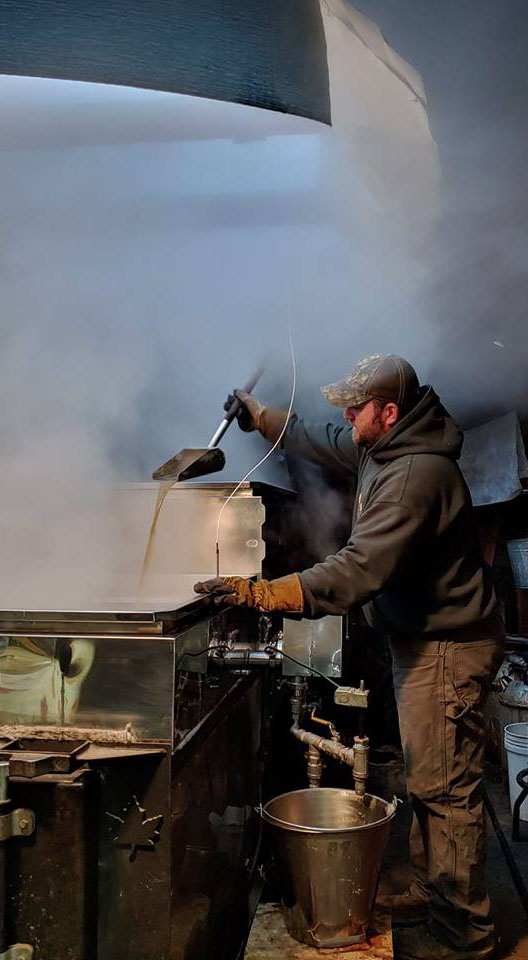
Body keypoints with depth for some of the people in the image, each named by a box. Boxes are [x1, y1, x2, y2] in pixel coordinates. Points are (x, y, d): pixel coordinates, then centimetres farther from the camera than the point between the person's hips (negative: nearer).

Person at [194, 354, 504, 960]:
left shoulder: (416, 473, -28)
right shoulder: (381, 449, 5)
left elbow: (362, 570, -35)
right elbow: (323, 443, 25)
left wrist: (262, 593, -38)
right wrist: (262, 417, 25)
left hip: (446, 647, -10)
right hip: (420, 638, 10)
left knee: (444, 787, 1)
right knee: (427, 780, 20)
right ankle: (430, 894, 37)